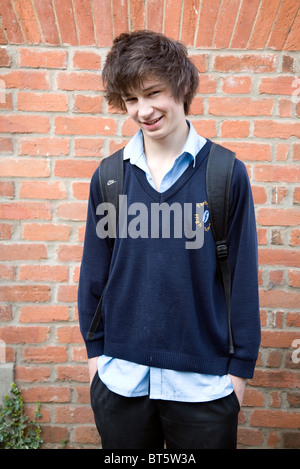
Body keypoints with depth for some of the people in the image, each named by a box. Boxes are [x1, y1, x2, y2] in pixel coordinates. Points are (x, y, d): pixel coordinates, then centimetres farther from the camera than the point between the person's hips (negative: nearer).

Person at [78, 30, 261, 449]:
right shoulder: (109, 176, -3)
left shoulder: (227, 173, -8)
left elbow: (242, 275, -5)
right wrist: (95, 350, 5)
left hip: (203, 383, -1)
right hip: (120, 379, 2)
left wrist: (241, 366, -4)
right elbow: (94, 271, 3)